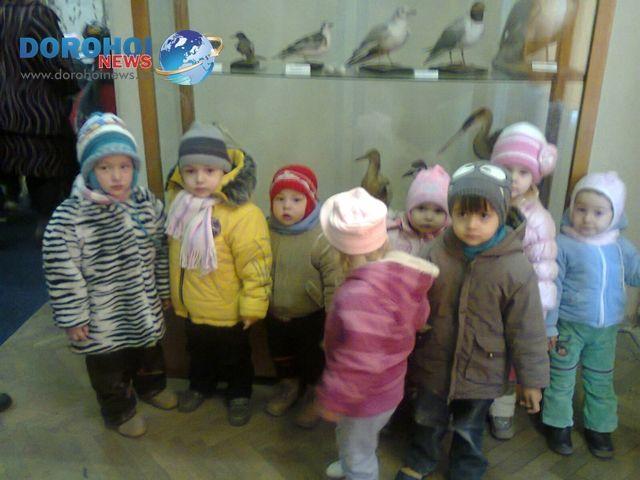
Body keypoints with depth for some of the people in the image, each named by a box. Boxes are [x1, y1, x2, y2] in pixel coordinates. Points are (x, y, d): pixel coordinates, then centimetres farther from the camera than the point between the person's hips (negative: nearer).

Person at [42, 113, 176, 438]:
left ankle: (151, 387, 56)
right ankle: (119, 411, 43)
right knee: (110, 366, 17)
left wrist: (165, 290, 8)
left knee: (150, 352, 28)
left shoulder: (146, 203, -9)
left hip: (144, 307, 5)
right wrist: (72, 318, -13)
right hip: (102, 318, -4)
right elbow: (62, 271, -17)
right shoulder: (68, 218, -23)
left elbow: (161, 251, 2)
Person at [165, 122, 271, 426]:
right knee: (198, 352, 29)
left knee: (234, 356, 19)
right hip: (190, 307, 6)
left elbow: (256, 266, -23)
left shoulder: (242, 214, -29)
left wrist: (253, 307, -18)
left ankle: (239, 395, 43)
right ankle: (200, 386, 53)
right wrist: (174, 292, 18)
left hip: (226, 310, -6)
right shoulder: (179, 202, -6)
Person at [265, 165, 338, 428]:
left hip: (311, 317, -4)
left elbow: (334, 282, -21)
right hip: (275, 315, 5)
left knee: (313, 360, 18)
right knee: (281, 355, 26)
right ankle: (288, 385, 53)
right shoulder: (266, 231, -11)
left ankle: (313, 394, 44)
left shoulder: (322, 236, -26)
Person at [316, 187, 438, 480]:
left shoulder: (359, 296, -41)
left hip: (366, 398, -9)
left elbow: (358, 362, -35)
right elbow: (418, 318, 5)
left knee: (358, 456, 19)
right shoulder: (399, 274, -12)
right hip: (385, 387, 9)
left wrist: (333, 400, -20)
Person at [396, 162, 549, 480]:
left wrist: (531, 380, -4)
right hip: (434, 365, 2)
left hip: (482, 371, -2)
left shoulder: (516, 269, -19)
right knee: (427, 422, 24)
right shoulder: (435, 255, -14)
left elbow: (527, 331, -11)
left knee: (470, 432, 22)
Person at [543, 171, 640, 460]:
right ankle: (559, 424, 28)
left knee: (601, 380, 18)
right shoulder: (563, 245, -15)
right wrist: (547, 326, -11)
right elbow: (551, 288, -12)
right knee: (561, 378, 10)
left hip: (606, 329, 4)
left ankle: (599, 427, 36)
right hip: (569, 326, -4)